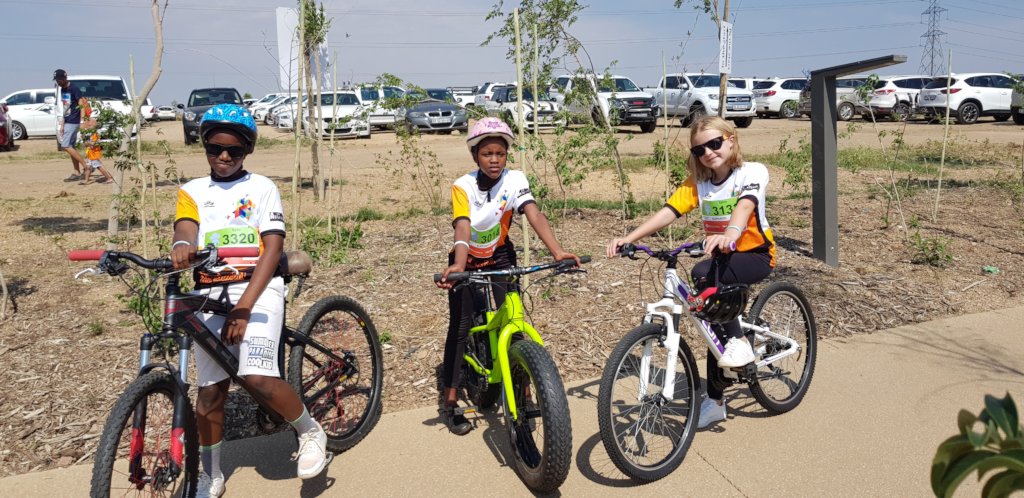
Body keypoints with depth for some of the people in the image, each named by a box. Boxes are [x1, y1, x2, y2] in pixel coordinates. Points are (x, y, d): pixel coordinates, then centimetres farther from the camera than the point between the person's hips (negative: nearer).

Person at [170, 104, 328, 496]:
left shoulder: (262, 188, 4)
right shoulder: (192, 191, 12)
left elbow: (272, 248, -5)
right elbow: (185, 229, -9)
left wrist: (244, 307, -16)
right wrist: (182, 247, -36)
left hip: (256, 288, -3)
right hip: (209, 295, 4)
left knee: (258, 377, -22)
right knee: (210, 390, 6)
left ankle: (311, 432, 3)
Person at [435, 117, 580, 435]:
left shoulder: (515, 180, -18)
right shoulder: (463, 187, -22)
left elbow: (535, 215, -32)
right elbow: (463, 229, -35)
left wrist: (557, 251, -47)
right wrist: (458, 266, -54)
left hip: (500, 257, 1)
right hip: (467, 260, -1)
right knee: (460, 326, -7)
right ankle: (449, 402, 3)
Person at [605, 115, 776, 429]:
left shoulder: (752, 172, -13)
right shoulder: (697, 182, 0)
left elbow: (745, 205, -33)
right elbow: (668, 212, -12)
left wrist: (729, 234, -55)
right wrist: (629, 238, -26)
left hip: (756, 255, -6)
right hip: (723, 260, 6)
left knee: (703, 275, -33)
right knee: (716, 323, 8)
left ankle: (739, 342, -16)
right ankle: (714, 402, 23)